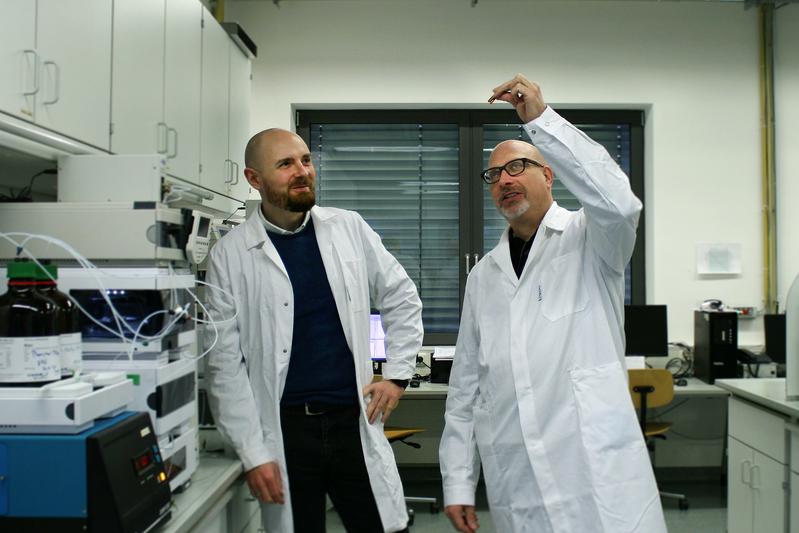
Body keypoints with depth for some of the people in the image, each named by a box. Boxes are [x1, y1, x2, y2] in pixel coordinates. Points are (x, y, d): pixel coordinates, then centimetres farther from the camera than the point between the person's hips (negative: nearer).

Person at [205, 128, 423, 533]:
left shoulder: (349, 228, 3)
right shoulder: (230, 254, -4)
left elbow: (402, 299, 13)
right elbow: (225, 364, -4)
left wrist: (397, 375, 6)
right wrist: (252, 454, -7)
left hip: (354, 421, 2)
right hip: (284, 429, -1)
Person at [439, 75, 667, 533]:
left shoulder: (589, 240, 3)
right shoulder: (483, 276, 15)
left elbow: (618, 201, -23)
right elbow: (465, 384, 13)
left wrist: (541, 118, -21)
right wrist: (458, 482, 9)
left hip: (599, 474, -4)